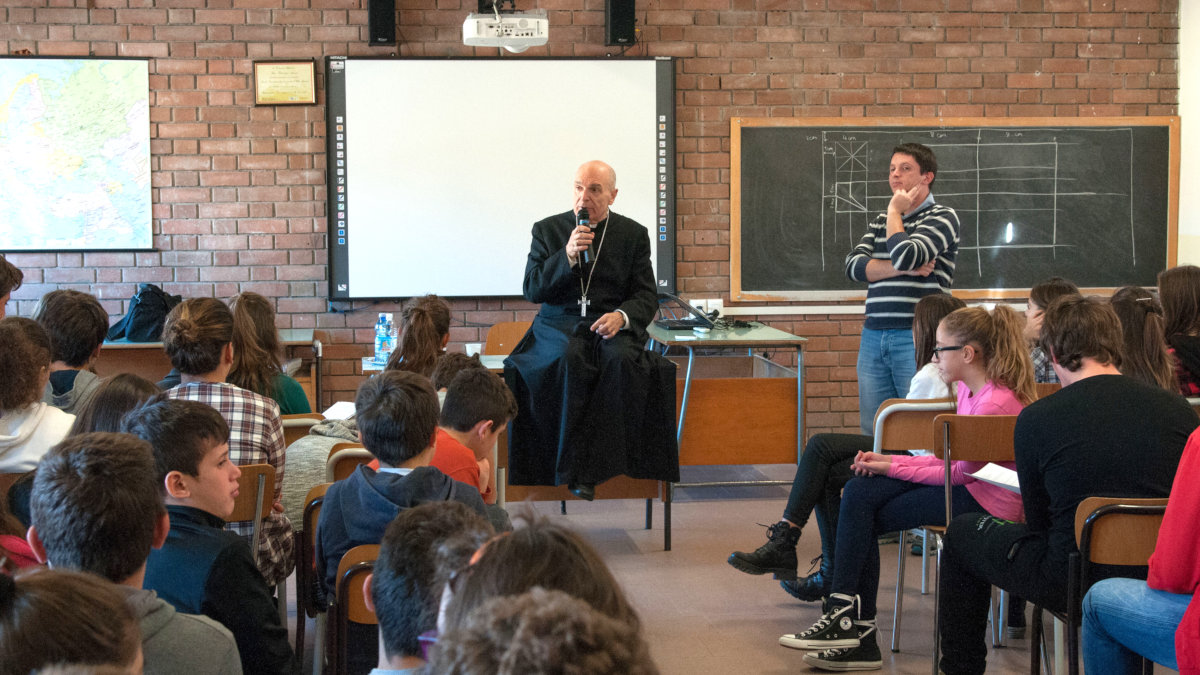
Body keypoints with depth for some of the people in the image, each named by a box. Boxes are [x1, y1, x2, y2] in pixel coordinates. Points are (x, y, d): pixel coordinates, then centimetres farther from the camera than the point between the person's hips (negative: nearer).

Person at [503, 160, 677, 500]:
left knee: (621, 362, -35)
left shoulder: (633, 234, 10)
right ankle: (576, 467, -29)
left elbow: (646, 296, 6)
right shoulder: (547, 229, 10)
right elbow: (532, 290, 2)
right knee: (569, 359, -36)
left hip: (614, 327, 0)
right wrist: (568, 255, -13)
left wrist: (621, 317, -17)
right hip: (559, 325, 0)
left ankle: (586, 468, -29)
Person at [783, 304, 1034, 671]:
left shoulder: (996, 404, -22)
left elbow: (961, 472, -17)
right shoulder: (969, 390, 9)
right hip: (966, 484, 9)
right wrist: (889, 460, 2)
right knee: (858, 492, -5)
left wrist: (893, 468, -10)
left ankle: (846, 619, 1)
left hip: (985, 501, -9)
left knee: (861, 517, -11)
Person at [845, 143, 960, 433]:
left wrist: (895, 211, -2)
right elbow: (853, 266, 4)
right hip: (874, 337, 6)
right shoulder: (880, 222, 19)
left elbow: (905, 255, -18)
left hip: (917, 339, -6)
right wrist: (904, 269, -9)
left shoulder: (942, 217, -1)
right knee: (872, 431, 5)